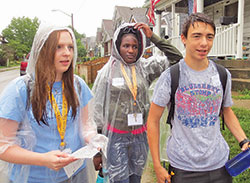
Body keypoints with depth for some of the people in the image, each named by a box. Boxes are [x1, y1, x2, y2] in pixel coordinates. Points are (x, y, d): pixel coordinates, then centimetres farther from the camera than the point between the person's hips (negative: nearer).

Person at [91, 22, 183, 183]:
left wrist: (152, 36, -6)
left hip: (140, 134, 3)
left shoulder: (145, 67, 1)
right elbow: (97, 106, -2)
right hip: (115, 135, -3)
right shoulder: (107, 71, -5)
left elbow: (175, 57, -1)